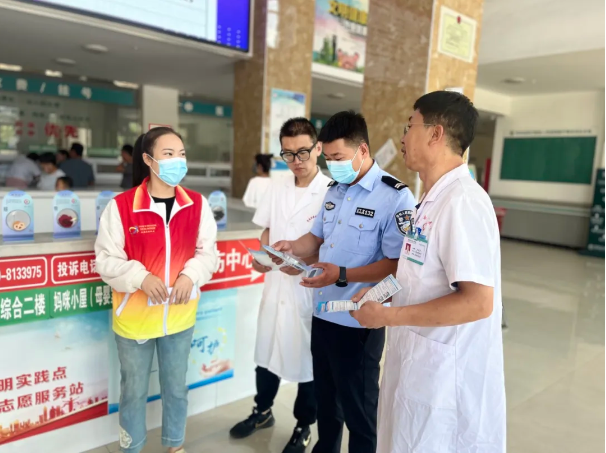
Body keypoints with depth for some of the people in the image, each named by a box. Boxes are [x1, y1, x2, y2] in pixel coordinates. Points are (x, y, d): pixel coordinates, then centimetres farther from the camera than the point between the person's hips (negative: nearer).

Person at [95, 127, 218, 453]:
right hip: (134, 317, -2)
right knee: (134, 390, 17)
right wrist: (141, 277, -24)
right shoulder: (121, 206, -14)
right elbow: (106, 258, -9)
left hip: (180, 315, 3)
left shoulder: (197, 205, -3)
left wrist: (191, 275, -17)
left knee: (176, 386, 20)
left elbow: (208, 251, 2)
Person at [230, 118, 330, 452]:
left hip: (311, 288, -5)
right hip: (275, 284, 5)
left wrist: (306, 262, -27)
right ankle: (263, 411, 45)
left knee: (307, 359, 13)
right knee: (266, 352, 20)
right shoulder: (276, 188, 3)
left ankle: (303, 426, 36)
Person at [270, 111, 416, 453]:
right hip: (323, 313, 8)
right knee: (326, 399, 25)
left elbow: (398, 264, -21)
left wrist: (343, 276, -29)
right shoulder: (335, 190, 8)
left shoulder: (395, 197, -18)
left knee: (358, 407, 12)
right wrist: (292, 248, -4)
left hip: (359, 322, -7)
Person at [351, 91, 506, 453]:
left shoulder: (462, 202, -22)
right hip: (419, 360, 9)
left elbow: (477, 302, -26)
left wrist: (389, 315, -21)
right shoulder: (434, 199, 8)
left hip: (445, 372, -9)